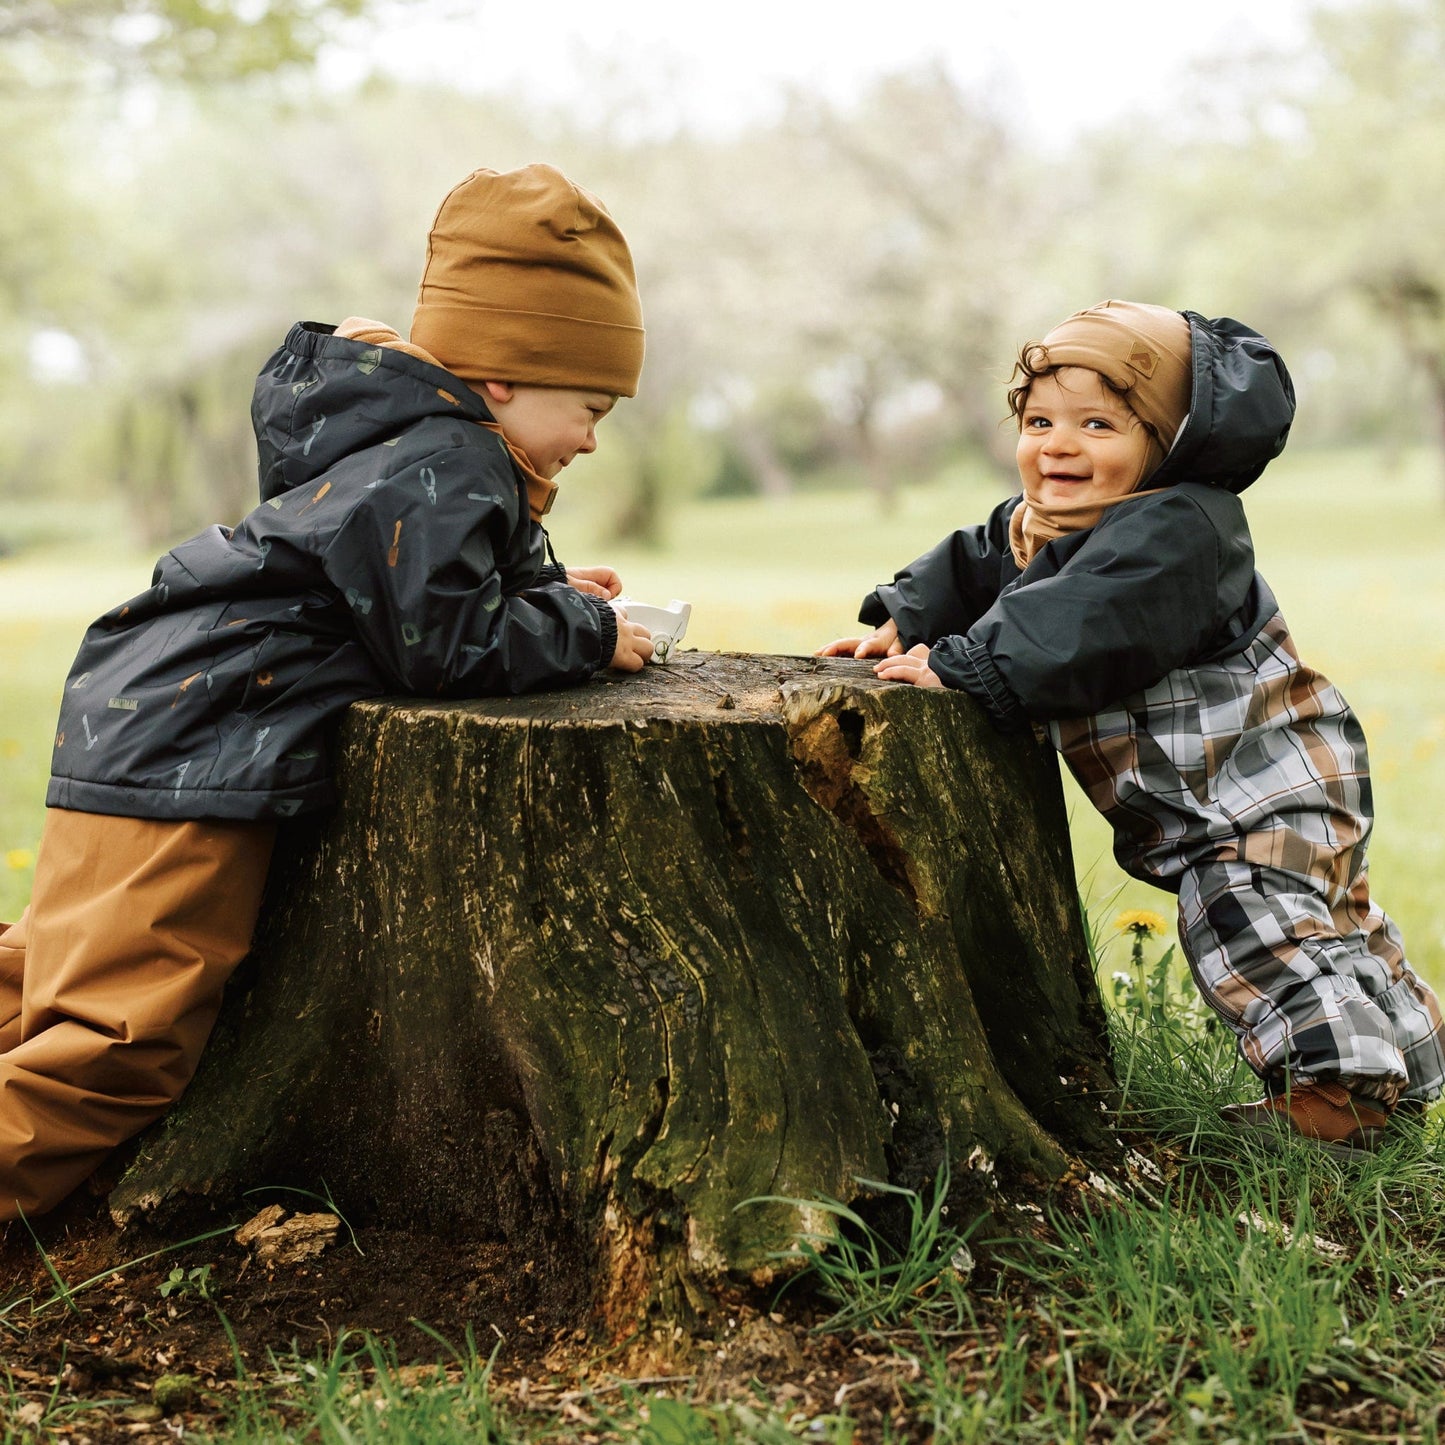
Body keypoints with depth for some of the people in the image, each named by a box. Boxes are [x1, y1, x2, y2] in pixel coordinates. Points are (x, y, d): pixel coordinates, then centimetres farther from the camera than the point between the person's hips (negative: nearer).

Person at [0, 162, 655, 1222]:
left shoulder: (406, 441, 18)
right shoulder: (442, 467, -14)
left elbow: (425, 591, 29)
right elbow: (445, 646, -20)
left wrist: (546, 596, 17)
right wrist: (583, 632, -7)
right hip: (192, 755, -11)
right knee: (127, 1047, -15)